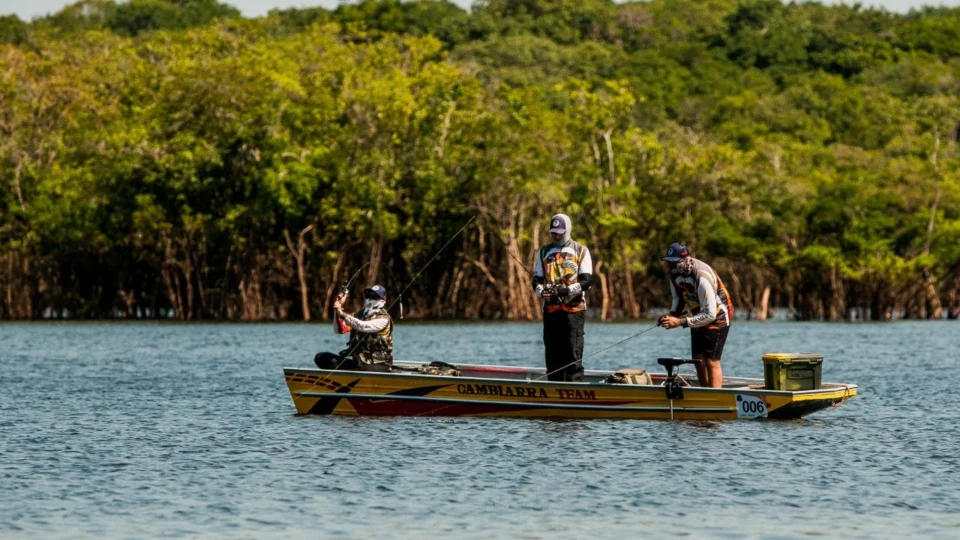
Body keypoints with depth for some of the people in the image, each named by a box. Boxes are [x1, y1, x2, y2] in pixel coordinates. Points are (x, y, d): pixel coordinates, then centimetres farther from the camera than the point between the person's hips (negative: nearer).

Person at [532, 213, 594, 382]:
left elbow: (586, 281, -2)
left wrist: (567, 290, -18)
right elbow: (536, 280, 14)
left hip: (573, 309, -3)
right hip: (551, 309, 3)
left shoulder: (581, 251, 7)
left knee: (573, 353, -10)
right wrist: (541, 290, -10)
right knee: (552, 354, 3)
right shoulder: (543, 252, 17)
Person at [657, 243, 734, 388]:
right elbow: (679, 298, 8)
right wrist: (672, 315, -13)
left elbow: (710, 315, -32)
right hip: (698, 319, 8)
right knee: (699, 360, 8)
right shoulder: (675, 273, -8)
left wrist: (681, 322, -33)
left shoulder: (702, 278, -32)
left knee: (711, 362, -13)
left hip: (717, 318, -8)